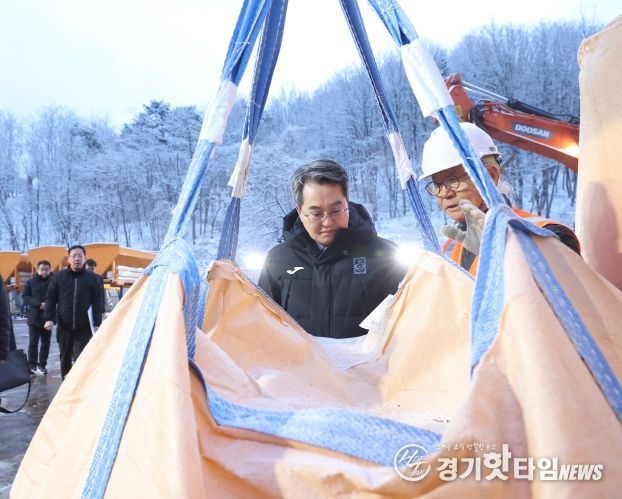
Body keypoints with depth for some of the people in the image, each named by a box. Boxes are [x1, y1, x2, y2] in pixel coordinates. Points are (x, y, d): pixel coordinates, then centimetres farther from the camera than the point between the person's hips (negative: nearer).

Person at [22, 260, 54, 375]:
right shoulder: (31, 282, 3)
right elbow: (25, 297, -2)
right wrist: (39, 304, -16)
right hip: (34, 317, 0)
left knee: (46, 343, 7)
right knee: (33, 342, 1)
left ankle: (42, 364, 17)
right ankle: (32, 364, 8)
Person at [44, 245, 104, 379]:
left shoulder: (92, 278, -1)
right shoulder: (59, 276, 2)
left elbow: (97, 302, 0)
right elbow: (50, 298, 5)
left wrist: (97, 323, -4)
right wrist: (49, 318, -6)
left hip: (84, 327, -2)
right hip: (64, 326, 2)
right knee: (65, 357, 14)